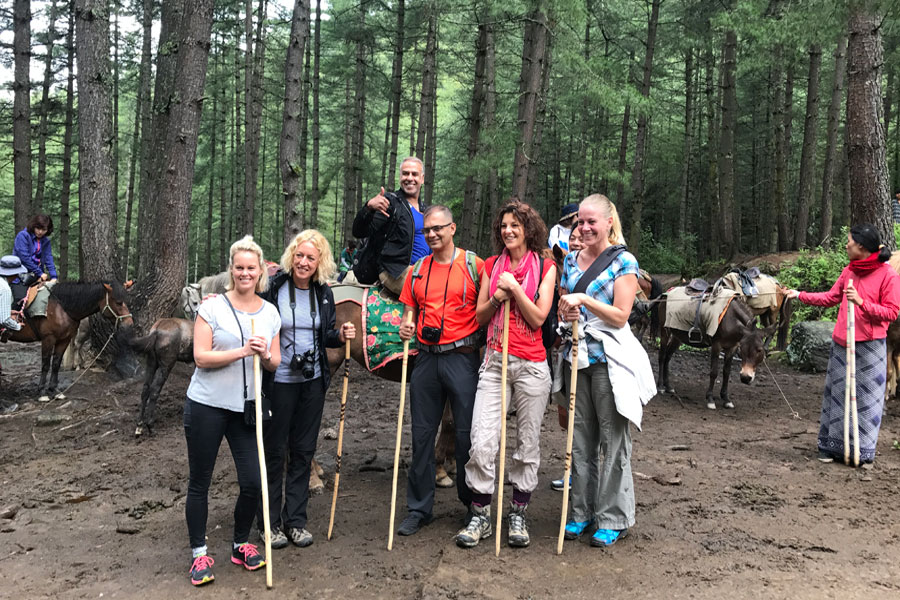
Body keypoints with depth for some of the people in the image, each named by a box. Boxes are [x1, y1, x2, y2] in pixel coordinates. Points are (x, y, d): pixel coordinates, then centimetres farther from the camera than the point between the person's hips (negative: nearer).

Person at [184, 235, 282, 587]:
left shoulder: (270, 313, 6)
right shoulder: (212, 307, -6)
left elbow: (275, 364, 8)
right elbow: (201, 357, -12)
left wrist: (265, 355, -14)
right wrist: (241, 351, -22)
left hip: (247, 409, 3)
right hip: (207, 406, -3)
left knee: (253, 482, 1)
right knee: (200, 482, 7)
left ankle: (241, 544, 25)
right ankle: (199, 553, 23)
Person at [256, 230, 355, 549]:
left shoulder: (323, 293, 4)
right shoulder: (273, 288, -10)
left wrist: (341, 335, -6)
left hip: (312, 381, 4)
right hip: (278, 381, -4)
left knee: (303, 451, 11)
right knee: (273, 451, 5)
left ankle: (295, 520, 24)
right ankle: (269, 522, 20)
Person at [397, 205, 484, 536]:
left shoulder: (473, 265, -1)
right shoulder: (418, 270, 12)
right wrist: (406, 327, -2)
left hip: (462, 357, -4)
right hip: (426, 358, 4)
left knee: (467, 434, 2)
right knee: (422, 434, 9)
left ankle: (475, 505, 20)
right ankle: (419, 509, 21)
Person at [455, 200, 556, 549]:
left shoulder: (545, 267, 4)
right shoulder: (492, 265, 12)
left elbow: (538, 318, -4)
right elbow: (479, 317, 11)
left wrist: (514, 288, -11)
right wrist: (497, 297, -7)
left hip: (531, 365, -2)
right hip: (494, 361, 2)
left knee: (528, 442, 6)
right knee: (482, 441, -5)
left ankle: (518, 515, 22)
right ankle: (480, 516, 10)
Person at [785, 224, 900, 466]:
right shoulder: (849, 271, 9)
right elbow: (831, 297, 16)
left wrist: (861, 302, -21)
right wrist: (800, 295, 12)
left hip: (869, 346, -6)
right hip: (841, 345, 6)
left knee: (865, 397, 1)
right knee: (837, 394, 10)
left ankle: (862, 451, 12)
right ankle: (832, 445, 20)